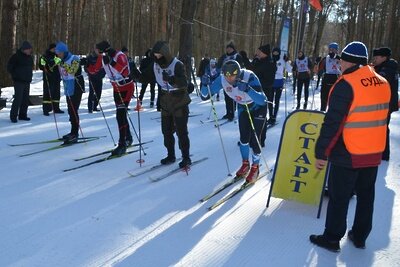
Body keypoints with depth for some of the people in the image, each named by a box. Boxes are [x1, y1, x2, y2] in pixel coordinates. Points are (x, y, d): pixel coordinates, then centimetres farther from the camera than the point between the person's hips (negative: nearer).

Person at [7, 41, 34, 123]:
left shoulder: (30, 57, 10)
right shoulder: (16, 56, -10)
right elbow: (9, 67, -7)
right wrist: (15, 75, -6)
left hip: (27, 81, 7)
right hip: (19, 81, -7)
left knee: (26, 99, 8)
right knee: (18, 98, -10)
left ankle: (22, 115, 18)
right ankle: (13, 116, -2)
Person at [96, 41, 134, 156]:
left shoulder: (120, 56, -22)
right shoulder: (104, 58, -1)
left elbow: (125, 72, -36)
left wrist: (112, 62, -44)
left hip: (127, 88, -8)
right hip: (116, 88, 8)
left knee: (121, 115, -14)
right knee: (121, 114, 16)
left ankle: (122, 145, -13)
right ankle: (128, 138, 33)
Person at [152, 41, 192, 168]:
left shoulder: (177, 65, -19)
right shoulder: (156, 64, 0)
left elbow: (184, 84, -29)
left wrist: (171, 79, -43)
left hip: (179, 103, -6)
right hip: (165, 103, 6)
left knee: (181, 131, -3)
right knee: (166, 130, 11)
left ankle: (186, 158, 8)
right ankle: (171, 156, 26)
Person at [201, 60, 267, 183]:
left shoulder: (249, 77, -38)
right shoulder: (222, 79, -24)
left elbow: (262, 100, -46)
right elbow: (205, 94, -15)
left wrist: (248, 89, -60)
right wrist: (205, 84, -36)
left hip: (258, 108, -4)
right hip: (243, 107, 4)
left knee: (253, 140, -8)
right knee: (244, 138, 0)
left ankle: (255, 167, 15)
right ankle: (245, 164, 24)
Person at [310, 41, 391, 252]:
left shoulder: (346, 85, -19)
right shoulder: (382, 83, 4)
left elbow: (332, 123, -21)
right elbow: (382, 116, 14)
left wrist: (321, 152, -14)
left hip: (348, 155, -7)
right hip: (374, 153, 7)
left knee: (339, 197, 6)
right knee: (366, 195, 19)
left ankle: (332, 238, 17)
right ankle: (359, 236, 31)